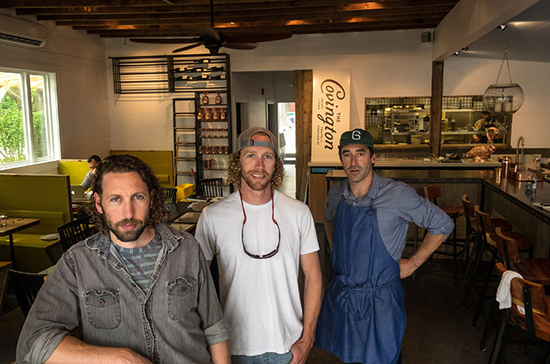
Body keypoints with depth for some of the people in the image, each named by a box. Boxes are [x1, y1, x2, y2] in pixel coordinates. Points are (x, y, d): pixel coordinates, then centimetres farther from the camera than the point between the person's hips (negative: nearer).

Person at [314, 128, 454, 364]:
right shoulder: (336, 193, -3)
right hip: (340, 295, 4)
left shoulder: (397, 194, -17)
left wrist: (412, 263, -7)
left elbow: (443, 225, -7)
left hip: (379, 300, -4)